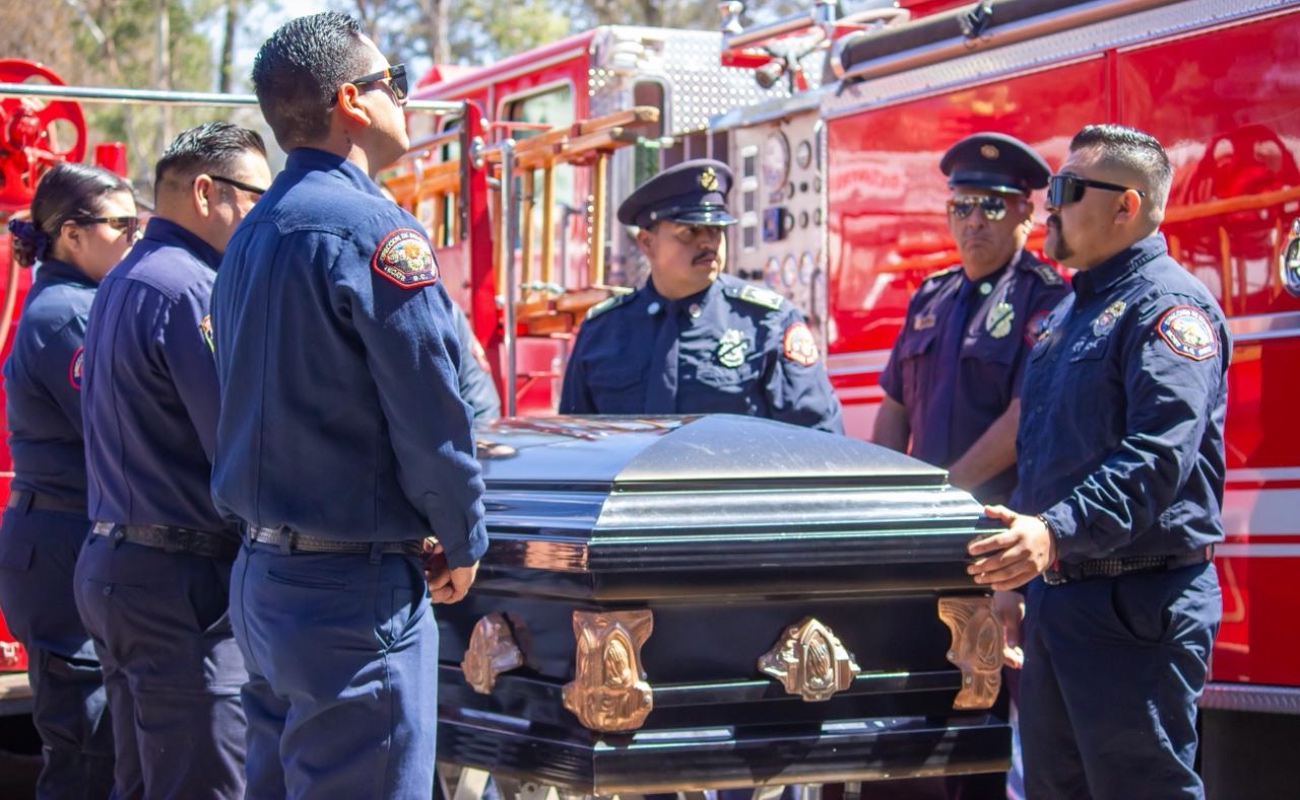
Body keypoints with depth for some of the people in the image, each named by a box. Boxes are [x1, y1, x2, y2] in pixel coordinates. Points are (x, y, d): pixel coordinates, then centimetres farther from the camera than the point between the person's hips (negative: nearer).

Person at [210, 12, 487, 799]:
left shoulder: (252, 235, 13)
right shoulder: (373, 230, -15)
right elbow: (432, 413, -16)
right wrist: (463, 542, -2)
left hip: (261, 577, 9)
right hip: (355, 589, -9)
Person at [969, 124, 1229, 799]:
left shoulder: (1167, 306, -12)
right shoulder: (1067, 313, 19)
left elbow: (1159, 455, -26)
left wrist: (1059, 531, -36)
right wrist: (1014, 565, 21)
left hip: (1137, 608, -10)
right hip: (1054, 598, 10)